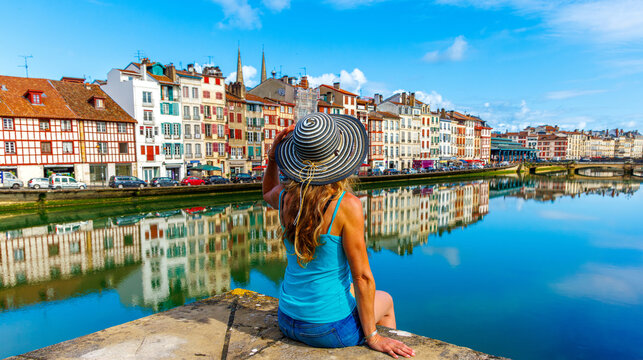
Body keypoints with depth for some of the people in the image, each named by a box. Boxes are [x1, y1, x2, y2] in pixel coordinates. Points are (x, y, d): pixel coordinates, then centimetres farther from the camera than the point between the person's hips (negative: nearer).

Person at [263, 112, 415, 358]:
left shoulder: (285, 195, -9)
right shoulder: (346, 205, -25)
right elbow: (362, 277, -18)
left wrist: (273, 156, 0)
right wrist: (372, 336, -7)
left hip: (287, 320, 6)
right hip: (329, 329, -5)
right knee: (385, 301, 27)